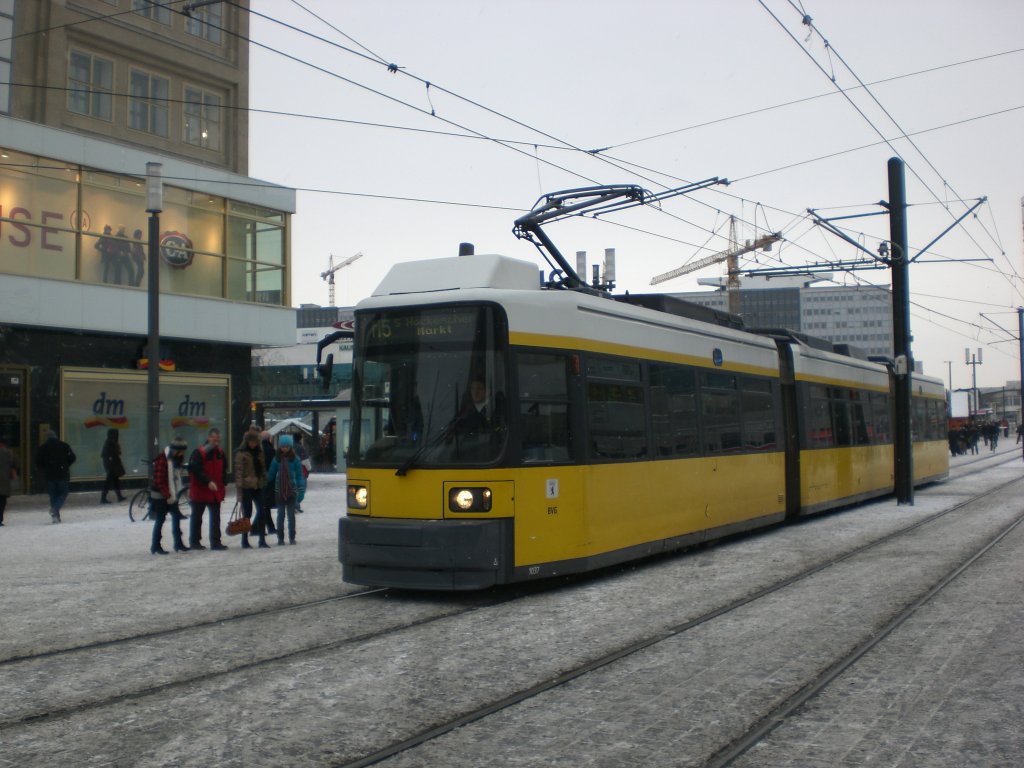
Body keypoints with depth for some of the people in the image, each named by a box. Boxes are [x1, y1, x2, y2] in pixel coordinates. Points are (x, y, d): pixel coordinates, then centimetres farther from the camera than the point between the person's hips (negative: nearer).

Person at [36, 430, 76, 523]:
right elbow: (72, 457, -2)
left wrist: (45, 468, 14)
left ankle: (56, 516, 7)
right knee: (63, 494, 7)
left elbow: (38, 463, -2)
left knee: (53, 496, 10)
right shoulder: (64, 445, 2)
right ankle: (55, 509, -19)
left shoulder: (42, 448, 2)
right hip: (63, 475, -1)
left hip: (49, 475, 1)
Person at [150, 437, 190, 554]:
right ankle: (155, 547, 7)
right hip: (160, 495, -8)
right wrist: (167, 495, -21)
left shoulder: (177, 458, 6)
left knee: (176, 516, 9)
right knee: (160, 520, -2)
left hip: (171, 495, 8)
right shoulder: (162, 460, -21)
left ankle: (178, 544, 18)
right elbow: (159, 481, -23)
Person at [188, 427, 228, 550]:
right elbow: (196, 470, -22)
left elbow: (224, 470, 17)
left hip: (216, 491, 6)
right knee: (197, 517, 6)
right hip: (200, 491, -6)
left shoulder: (220, 453, 7)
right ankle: (194, 542, 15)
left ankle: (215, 542, 11)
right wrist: (208, 482, -31)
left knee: (215, 518, 6)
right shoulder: (198, 453, -14)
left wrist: (224, 483, 6)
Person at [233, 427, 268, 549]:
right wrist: (239, 488, -16)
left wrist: (264, 482, 9)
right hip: (247, 487, -5)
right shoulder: (241, 453, -6)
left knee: (261, 511, 1)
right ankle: (245, 541, 9)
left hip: (258, 486, 5)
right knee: (247, 513, 0)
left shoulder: (259, 452, 12)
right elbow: (238, 471, -10)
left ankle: (262, 540, 5)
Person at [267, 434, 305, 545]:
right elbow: (270, 474, 4)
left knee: (291, 515, 8)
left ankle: (292, 537, 17)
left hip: (292, 490, -1)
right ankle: (280, 538, 14)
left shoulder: (295, 459, -5)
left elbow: (299, 475, -4)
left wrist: (301, 490, -8)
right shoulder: (276, 459, 0)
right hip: (279, 491, 1)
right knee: (280, 515, 8)